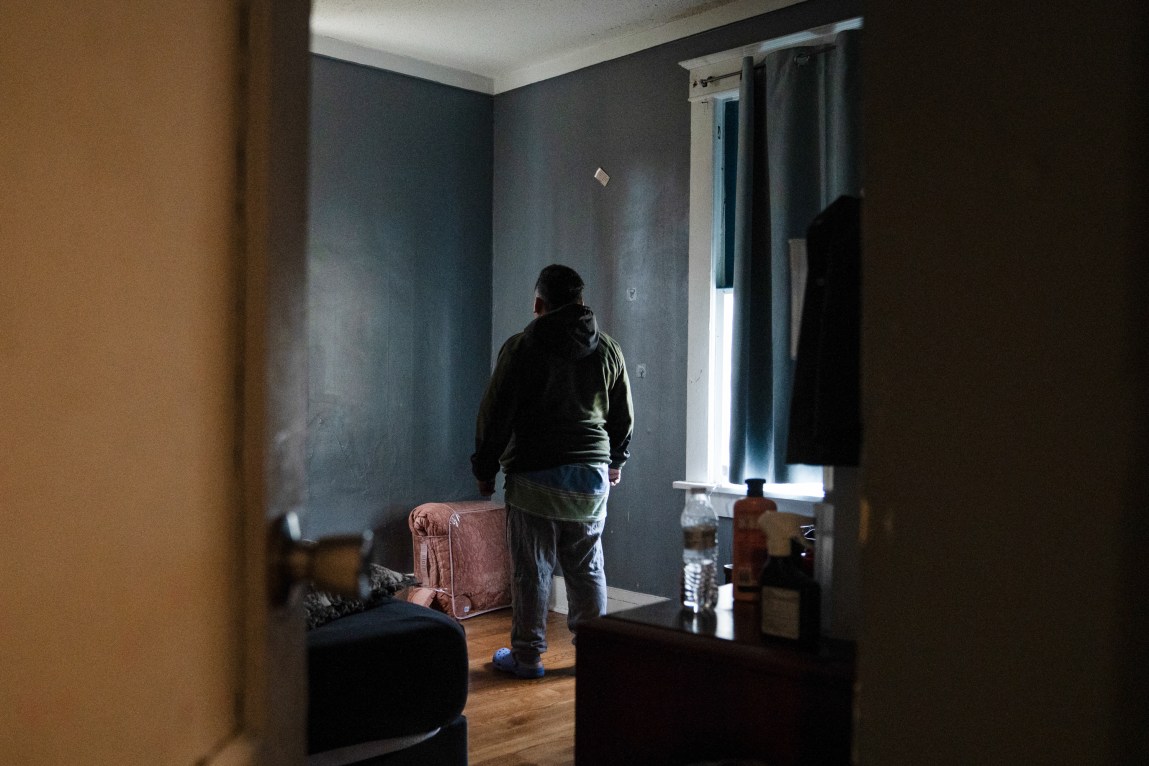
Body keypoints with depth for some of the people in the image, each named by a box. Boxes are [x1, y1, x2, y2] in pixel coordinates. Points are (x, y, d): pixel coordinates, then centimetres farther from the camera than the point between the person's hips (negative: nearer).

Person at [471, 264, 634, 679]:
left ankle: (526, 655, 12)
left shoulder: (521, 347, -7)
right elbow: (624, 418, 14)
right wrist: (615, 460, 29)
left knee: (531, 571, 4)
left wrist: (484, 469, 4)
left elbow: (495, 415, -7)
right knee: (587, 569, 12)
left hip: (534, 477, -4)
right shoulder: (608, 350, 6)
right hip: (592, 477, 4)